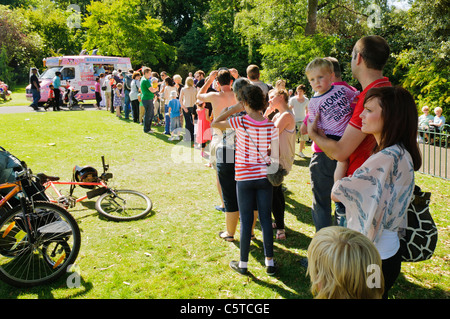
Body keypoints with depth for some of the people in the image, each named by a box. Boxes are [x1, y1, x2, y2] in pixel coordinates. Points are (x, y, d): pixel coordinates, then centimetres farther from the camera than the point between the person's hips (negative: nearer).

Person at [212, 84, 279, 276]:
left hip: (244, 177, -2)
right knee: (266, 219, 10)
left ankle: (243, 264, 18)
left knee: (246, 221, 6)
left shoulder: (240, 122, -13)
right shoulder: (270, 126, -4)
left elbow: (214, 123, -1)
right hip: (264, 177, 3)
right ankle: (269, 262, 19)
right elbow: (275, 154, -1)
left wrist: (234, 109, 3)